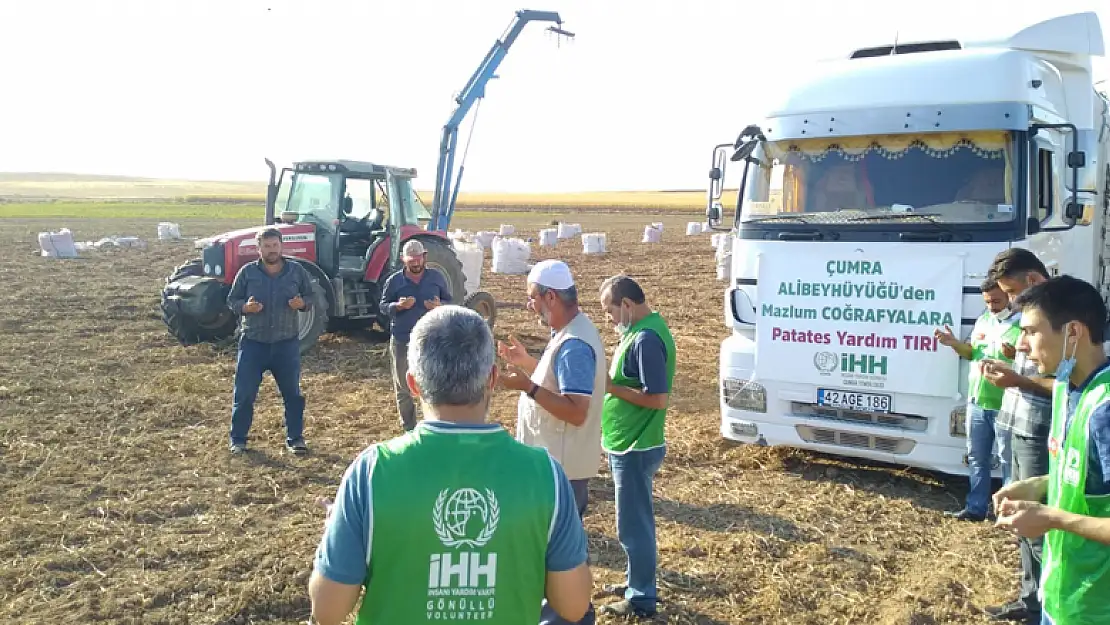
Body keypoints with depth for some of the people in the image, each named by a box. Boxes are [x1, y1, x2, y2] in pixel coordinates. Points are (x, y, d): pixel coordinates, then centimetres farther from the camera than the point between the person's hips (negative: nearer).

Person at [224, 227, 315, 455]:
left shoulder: (296, 270, 2)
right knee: (244, 394, 2)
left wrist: (302, 303, -13)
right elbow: (232, 300, 4)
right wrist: (245, 307, -17)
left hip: (286, 343, 1)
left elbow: (310, 296, 10)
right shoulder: (247, 272, 0)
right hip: (253, 343, -1)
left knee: (292, 393, 7)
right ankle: (238, 439, 16)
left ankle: (295, 438, 20)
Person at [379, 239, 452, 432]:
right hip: (402, 341, 0)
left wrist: (440, 306, -16)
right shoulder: (394, 281, -2)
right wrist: (398, 306, -18)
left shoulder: (437, 277, 1)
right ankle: (409, 429, 24)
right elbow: (382, 305, 3)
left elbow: (449, 301, 8)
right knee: (403, 388, 9)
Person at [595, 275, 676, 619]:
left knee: (633, 524, 2)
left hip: (635, 447, -10)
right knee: (636, 520, 21)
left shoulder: (646, 338, -23)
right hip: (631, 444, 10)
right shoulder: (640, 331, 9)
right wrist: (610, 381, 3)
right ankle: (637, 581, 36)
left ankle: (641, 599, 15)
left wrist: (610, 386, -20)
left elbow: (658, 398, -26)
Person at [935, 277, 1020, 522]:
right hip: (977, 402, 8)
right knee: (977, 458, 15)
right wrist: (954, 343, 2)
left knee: (1009, 461, 0)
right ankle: (975, 508, 25)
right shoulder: (983, 320, 11)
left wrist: (1015, 355, -36)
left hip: (1005, 406, -8)